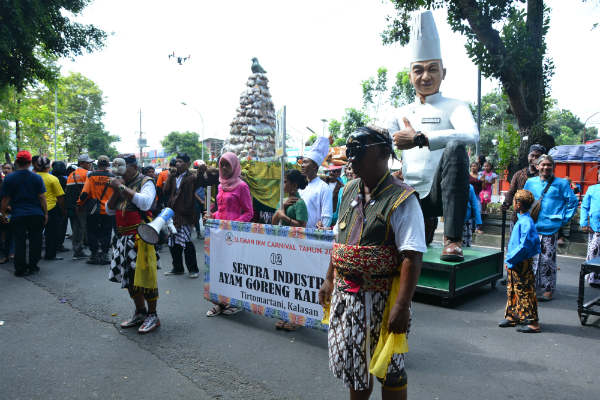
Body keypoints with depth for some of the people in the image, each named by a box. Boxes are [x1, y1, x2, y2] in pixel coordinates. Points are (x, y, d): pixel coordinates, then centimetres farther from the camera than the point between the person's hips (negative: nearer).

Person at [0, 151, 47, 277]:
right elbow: (42, 198, -2)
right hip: (36, 214, 0)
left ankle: (20, 269, 11)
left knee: (19, 242, 7)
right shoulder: (37, 177, -2)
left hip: (18, 215, 0)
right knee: (35, 241, 11)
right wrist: (45, 213, 4)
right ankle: (33, 266, 17)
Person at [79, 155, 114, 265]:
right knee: (106, 234, 8)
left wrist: (81, 203, 9)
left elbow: (85, 192, -7)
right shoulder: (112, 177, -4)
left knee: (93, 233, 11)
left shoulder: (91, 176, -4)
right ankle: (104, 255, 8)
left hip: (93, 211, 0)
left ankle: (94, 254, 12)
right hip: (108, 211, 0)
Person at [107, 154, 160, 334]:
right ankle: (140, 312, 29)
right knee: (129, 278, 14)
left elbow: (145, 203, -26)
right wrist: (116, 191, -2)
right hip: (123, 238, 8)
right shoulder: (121, 184, 15)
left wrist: (123, 187, -20)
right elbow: (109, 210, 13)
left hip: (141, 237, -8)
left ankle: (152, 316, 9)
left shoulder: (146, 182, -6)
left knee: (145, 276, -4)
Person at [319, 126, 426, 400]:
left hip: (379, 298, -7)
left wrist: (401, 306, -26)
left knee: (388, 369, 11)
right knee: (352, 362, 22)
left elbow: (412, 257, -21)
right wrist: (330, 280, 15)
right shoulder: (350, 191, 7)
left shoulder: (401, 200, -16)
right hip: (344, 293, 7)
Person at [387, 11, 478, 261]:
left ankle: (452, 239, -29)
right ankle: (426, 225, 21)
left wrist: (419, 139, -27)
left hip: (440, 194, -4)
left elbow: (471, 135, -20)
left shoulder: (454, 107, 3)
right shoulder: (401, 114, 18)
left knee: (455, 148, -32)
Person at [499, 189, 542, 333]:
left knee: (524, 292, -1)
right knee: (512, 290, 18)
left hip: (521, 264, -10)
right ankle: (512, 316, 30)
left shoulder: (525, 223, -22)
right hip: (515, 263, 10)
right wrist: (510, 258, 13)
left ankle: (533, 323, 8)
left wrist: (510, 258, -17)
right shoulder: (523, 220, 7)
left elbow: (525, 246, -27)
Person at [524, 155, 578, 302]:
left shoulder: (561, 183, 0)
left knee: (548, 260, 0)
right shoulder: (530, 182, 9)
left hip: (550, 229, -3)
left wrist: (563, 219, -3)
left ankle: (548, 289, 11)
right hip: (531, 228, 3)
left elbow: (573, 201, 2)